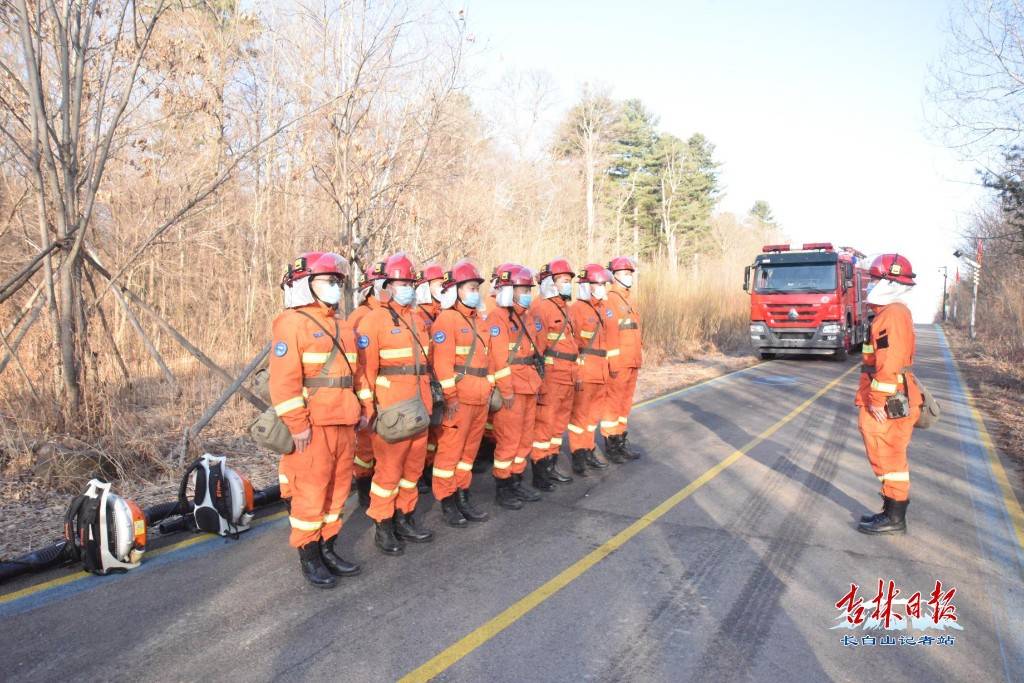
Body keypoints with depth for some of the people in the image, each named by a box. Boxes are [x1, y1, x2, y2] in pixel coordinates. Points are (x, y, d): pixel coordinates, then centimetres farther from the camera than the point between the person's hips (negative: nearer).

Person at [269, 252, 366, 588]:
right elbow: (284, 380, -16)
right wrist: (297, 425, -18)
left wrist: (361, 410, 17)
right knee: (311, 492, 1)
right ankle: (308, 556, 16)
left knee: (338, 488, 14)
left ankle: (327, 548, 28)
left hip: (344, 424, 8)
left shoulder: (341, 325, 16)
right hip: (313, 427, -8)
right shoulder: (292, 322, -10)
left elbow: (356, 371, 22)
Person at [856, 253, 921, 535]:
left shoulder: (891, 314, -18)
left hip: (886, 406, -10)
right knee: (889, 459, 16)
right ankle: (892, 512, 26)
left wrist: (877, 402, -20)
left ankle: (894, 519, 7)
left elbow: (888, 363, -23)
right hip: (891, 403, 10)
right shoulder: (893, 312, 15)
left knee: (889, 459, -2)